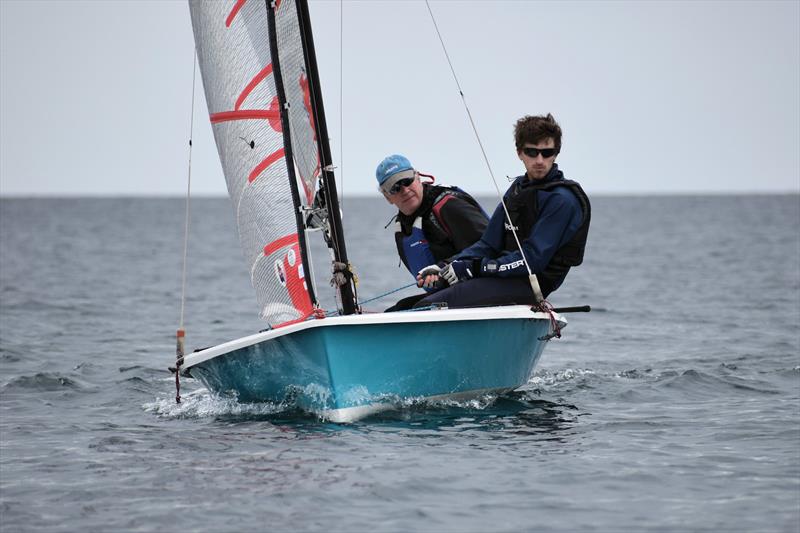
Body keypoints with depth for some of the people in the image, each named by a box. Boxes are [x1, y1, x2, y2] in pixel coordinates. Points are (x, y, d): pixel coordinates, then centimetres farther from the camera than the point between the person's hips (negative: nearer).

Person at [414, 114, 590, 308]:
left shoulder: (562, 200, -13)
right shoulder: (518, 188, 15)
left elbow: (533, 259, -19)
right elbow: (489, 243, 15)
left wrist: (476, 268, -18)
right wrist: (449, 266, -1)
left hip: (528, 286, -9)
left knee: (428, 306, -23)